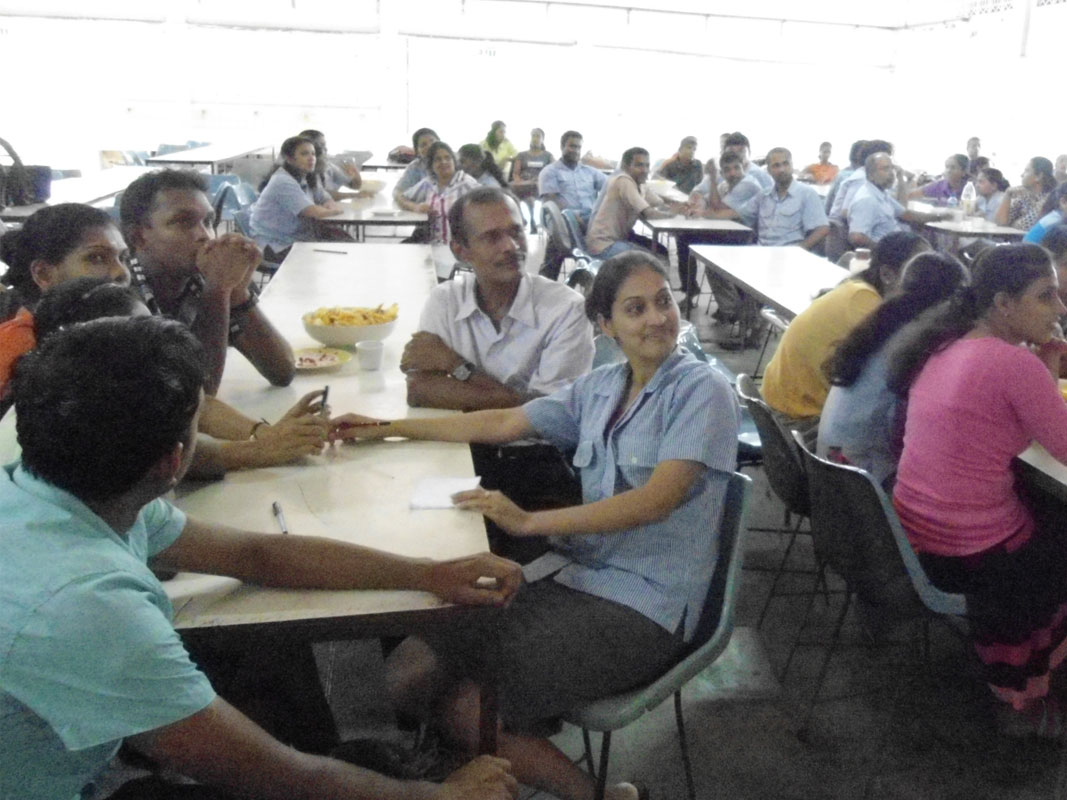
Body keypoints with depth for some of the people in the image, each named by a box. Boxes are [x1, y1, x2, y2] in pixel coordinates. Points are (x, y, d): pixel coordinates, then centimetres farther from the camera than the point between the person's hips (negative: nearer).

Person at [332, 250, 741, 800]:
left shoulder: (702, 390, -8)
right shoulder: (600, 387, 12)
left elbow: (656, 500, -20)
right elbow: (501, 424, 17)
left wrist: (530, 522, -26)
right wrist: (387, 429, 19)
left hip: (643, 604, -6)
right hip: (572, 570, 7)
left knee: (467, 712, -17)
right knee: (408, 675, -7)